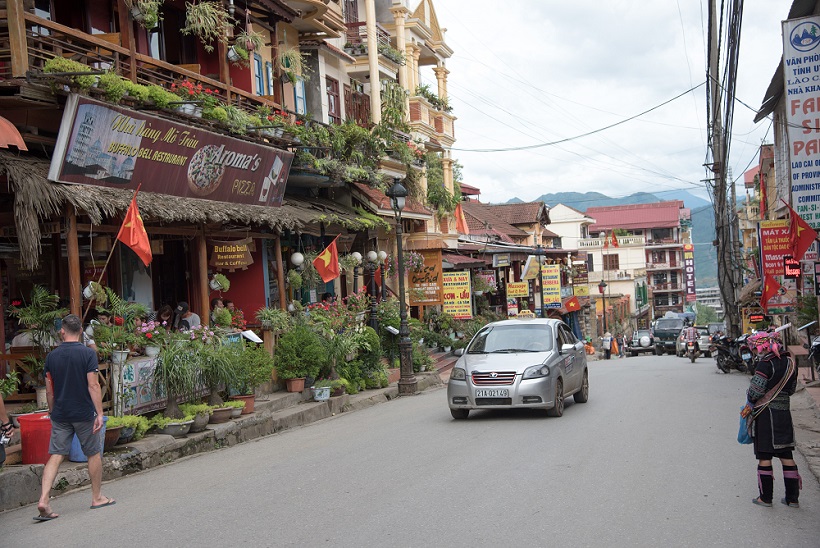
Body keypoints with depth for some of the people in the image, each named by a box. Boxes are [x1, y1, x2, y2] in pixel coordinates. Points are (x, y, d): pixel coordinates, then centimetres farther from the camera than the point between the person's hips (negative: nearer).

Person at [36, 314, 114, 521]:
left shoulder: (52, 356, 2)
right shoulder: (88, 353, -11)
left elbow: (49, 389, 7)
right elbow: (93, 386, -16)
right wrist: (99, 413, -14)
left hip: (60, 415, 3)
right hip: (84, 413, -3)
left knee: (56, 456, 4)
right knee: (93, 454, 12)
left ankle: (43, 500, -9)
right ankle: (97, 498, 21)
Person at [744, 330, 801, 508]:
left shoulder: (765, 364, -15)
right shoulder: (789, 362, 7)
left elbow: (755, 390, -18)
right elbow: (791, 389, 14)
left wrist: (750, 401, 5)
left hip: (766, 414, -6)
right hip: (785, 413, 6)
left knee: (764, 457, 3)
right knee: (786, 456, 11)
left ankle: (765, 497, 8)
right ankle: (792, 498, 15)